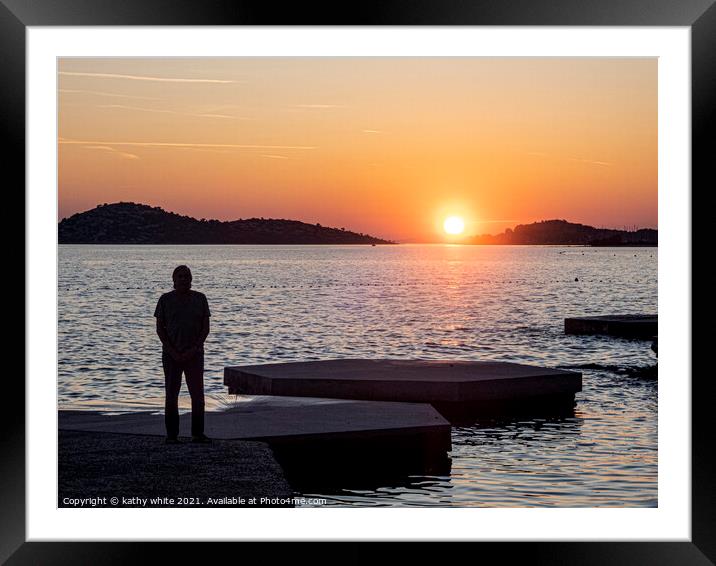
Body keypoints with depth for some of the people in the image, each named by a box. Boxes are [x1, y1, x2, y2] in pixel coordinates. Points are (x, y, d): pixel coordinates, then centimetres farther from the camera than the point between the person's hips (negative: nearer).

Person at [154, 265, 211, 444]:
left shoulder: (200, 298, 4)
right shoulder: (165, 299, 1)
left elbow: (205, 328, 2)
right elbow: (160, 329, 0)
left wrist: (193, 350, -9)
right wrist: (173, 352, -10)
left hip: (194, 354, 1)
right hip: (171, 354, -1)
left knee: (198, 394, -1)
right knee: (171, 394, 1)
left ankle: (198, 433, 5)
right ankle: (172, 434, 6)